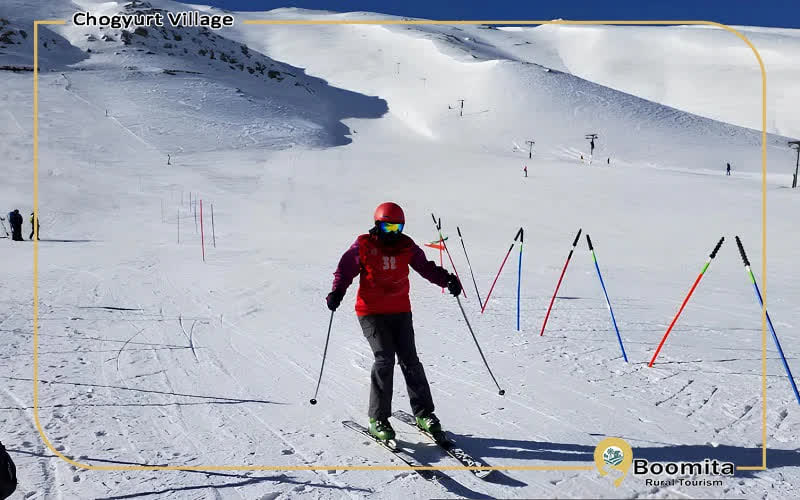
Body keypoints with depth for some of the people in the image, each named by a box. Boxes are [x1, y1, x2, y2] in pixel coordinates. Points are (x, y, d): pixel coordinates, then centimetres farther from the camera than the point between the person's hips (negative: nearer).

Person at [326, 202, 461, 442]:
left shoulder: (406, 246, 5)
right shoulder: (363, 246, -3)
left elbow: (426, 267, 9)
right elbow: (345, 269, 2)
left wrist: (447, 279, -8)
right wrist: (337, 291, -15)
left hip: (401, 311, 3)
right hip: (371, 312, -3)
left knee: (410, 361, -1)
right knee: (385, 359, -15)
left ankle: (423, 413, 11)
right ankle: (377, 419, -5)